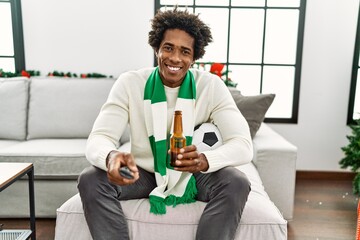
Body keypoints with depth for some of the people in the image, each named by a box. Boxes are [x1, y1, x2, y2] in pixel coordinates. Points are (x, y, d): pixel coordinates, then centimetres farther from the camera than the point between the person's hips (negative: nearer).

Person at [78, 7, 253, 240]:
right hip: (144, 173, 1)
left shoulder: (212, 86, -14)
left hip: (193, 174, 0)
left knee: (237, 183, -28)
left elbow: (243, 144, -21)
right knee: (90, 180, -24)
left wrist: (204, 160, -44)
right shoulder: (130, 83, -13)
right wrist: (111, 156, -47)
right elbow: (98, 138, -20)